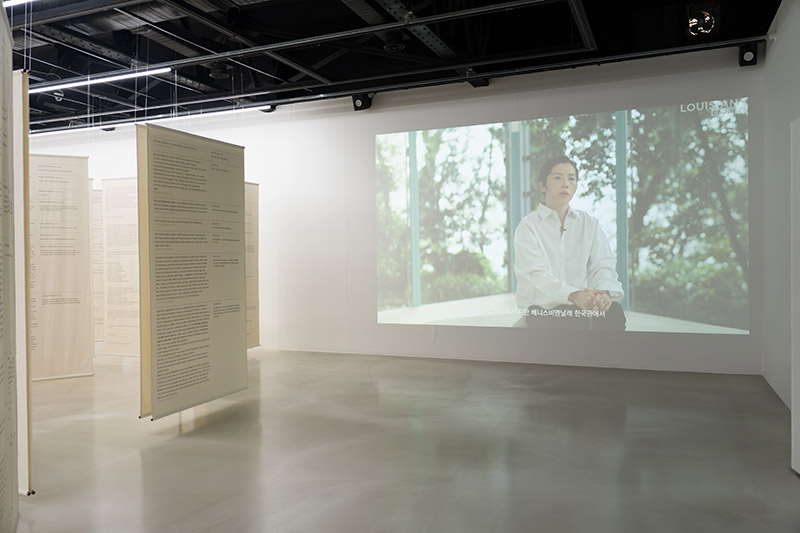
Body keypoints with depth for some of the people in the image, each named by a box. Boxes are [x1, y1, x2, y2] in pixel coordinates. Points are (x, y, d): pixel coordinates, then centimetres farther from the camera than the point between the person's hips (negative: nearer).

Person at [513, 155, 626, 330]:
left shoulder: (589, 224, 14)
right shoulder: (528, 226, 1)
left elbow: (603, 265, -1)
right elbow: (538, 274, -15)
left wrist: (603, 292, -27)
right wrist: (573, 295, -36)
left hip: (581, 307, 3)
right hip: (542, 308, -3)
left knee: (614, 311, -30)